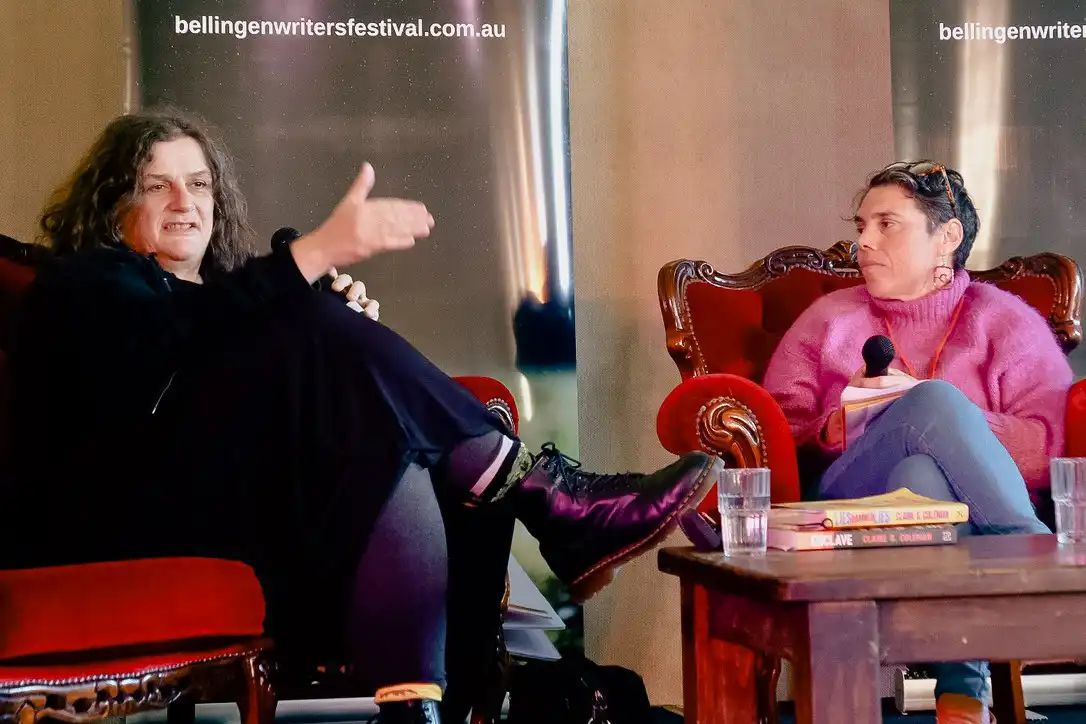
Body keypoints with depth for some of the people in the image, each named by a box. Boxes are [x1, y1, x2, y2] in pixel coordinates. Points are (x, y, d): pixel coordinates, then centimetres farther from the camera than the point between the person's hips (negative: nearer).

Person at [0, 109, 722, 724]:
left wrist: (344, 334, 0)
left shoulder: (217, 284, 32)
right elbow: (179, 335, -17)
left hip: (253, 526, 7)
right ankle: (546, 496, -26)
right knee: (324, 337, -25)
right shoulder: (80, 287, 8)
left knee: (391, 456, -26)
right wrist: (319, 251, -29)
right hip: (126, 540, -7)